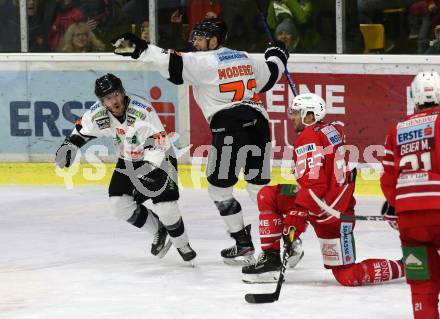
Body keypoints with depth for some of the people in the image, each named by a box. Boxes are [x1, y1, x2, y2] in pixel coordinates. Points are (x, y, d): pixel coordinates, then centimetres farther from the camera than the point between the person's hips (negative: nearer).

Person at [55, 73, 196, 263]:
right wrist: (69, 146, -6)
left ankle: (182, 245, 12)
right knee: (119, 204, -8)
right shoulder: (98, 113, -15)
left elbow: (157, 144, -35)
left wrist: (148, 168, -46)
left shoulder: (143, 111, -32)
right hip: (128, 161, 6)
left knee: (165, 208, -16)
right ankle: (158, 231, 15)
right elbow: (82, 130, 6)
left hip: (159, 160, -6)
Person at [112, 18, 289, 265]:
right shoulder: (246, 59, 17)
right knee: (260, 186, 15)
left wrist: (140, 49, -21)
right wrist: (278, 58, 51)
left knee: (219, 188, 6)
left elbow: (174, 65, -16)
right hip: (259, 124, 7)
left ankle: (244, 246, 6)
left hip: (231, 130, -7)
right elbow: (269, 76, 30)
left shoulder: (204, 62, -3)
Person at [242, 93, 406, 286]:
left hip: (331, 213, -10)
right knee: (268, 196, 8)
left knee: (348, 276, -6)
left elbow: (313, 185, -26)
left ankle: (402, 268, 3)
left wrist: (295, 217, -26)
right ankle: (271, 259, 8)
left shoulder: (309, 138, -18)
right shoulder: (332, 130, 9)